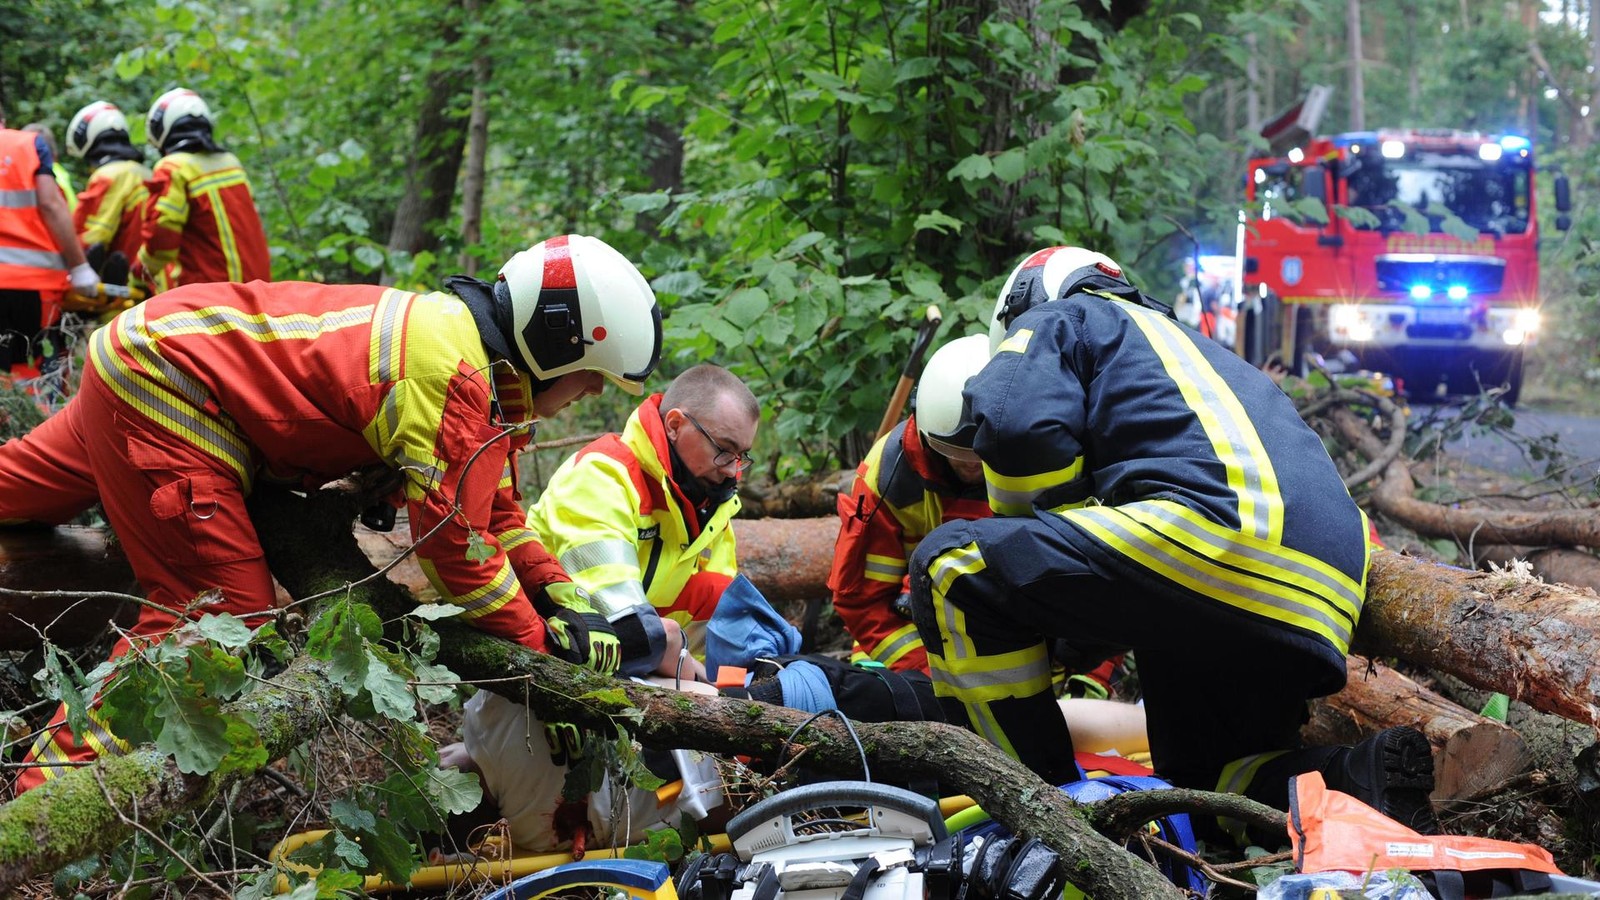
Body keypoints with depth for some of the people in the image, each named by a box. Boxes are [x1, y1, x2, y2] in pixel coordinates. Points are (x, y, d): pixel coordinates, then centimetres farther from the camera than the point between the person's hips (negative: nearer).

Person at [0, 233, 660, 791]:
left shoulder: (464, 335, 6)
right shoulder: (455, 378, -25)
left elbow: (495, 507, 13)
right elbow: (454, 537, -22)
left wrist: (563, 602, 4)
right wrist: (539, 642, -10)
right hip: (164, 386, -10)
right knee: (222, 614, -11)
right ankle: (54, 784, -10)